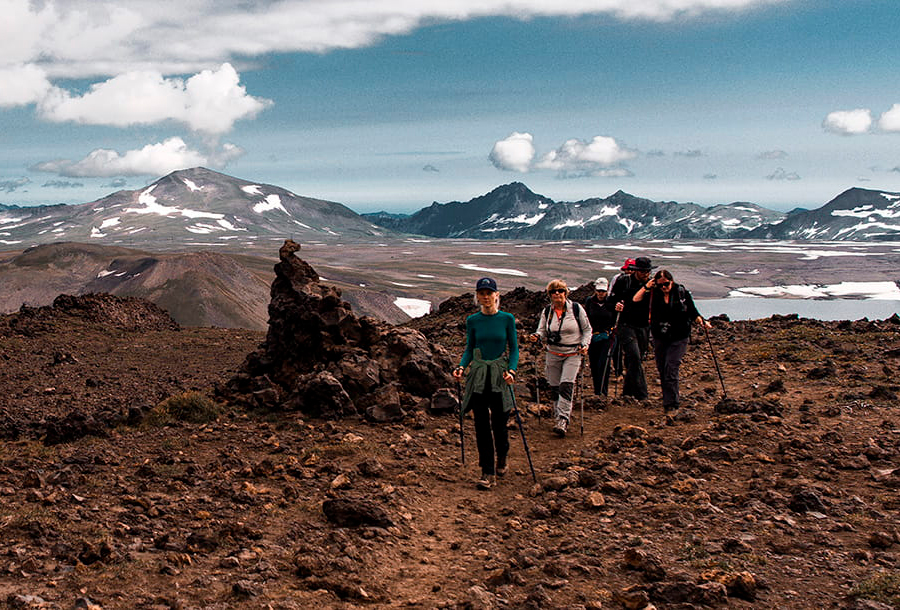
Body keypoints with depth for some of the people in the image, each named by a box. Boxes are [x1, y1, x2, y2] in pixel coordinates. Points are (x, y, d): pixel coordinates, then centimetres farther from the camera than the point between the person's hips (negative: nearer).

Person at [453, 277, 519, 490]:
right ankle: (487, 473, 5)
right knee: (481, 424, -1)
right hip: (478, 375, 2)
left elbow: (514, 349, 2)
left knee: (499, 422, 3)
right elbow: (469, 349, 11)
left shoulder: (507, 319, -1)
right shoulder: (473, 321, 5)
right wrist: (461, 366, -7)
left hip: (500, 375, -1)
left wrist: (511, 370, -14)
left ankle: (502, 459, 33)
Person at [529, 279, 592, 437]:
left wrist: (584, 344, -9)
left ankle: (562, 421, -18)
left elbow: (587, 329, 6)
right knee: (554, 387, 5)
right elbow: (542, 331, 9)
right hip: (553, 354, 3)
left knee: (566, 386, -15)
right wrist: (536, 336, -14)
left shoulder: (577, 309, -3)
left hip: (573, 354, -3)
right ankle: (558, 412, 24)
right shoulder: (546, 311, 4)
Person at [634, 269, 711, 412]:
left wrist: (702, 321, -13)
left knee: (671, 368, -13)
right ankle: (667, 400, 25)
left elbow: (693, 313, 3)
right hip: (659, 338, 3)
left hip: (678, 338, -3)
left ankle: (670, 403, -9)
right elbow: (636, 299, -5)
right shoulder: (654, 294, 0)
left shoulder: (682, 292, -3)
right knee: (662, 369, 9)